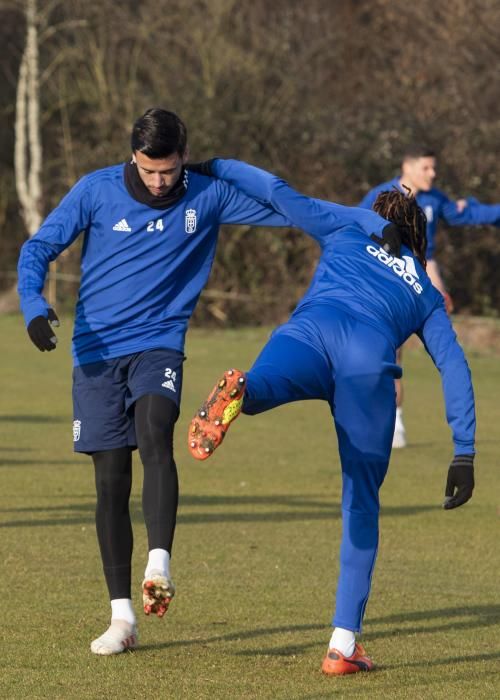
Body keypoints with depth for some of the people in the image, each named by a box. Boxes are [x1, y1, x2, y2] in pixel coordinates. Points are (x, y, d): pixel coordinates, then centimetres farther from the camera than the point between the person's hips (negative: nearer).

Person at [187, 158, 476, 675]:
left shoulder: (348, 231, 36)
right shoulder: (426, 296, 35)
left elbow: (275, 192, 32)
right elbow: (454, 366, 21)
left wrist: (212, 167, 47)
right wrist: (464, 453, 17)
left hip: (312, 328, 0)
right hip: (372, 362, 0)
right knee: (361, 504, 11)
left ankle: (239, 390, -66)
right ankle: (343, 645, 5)